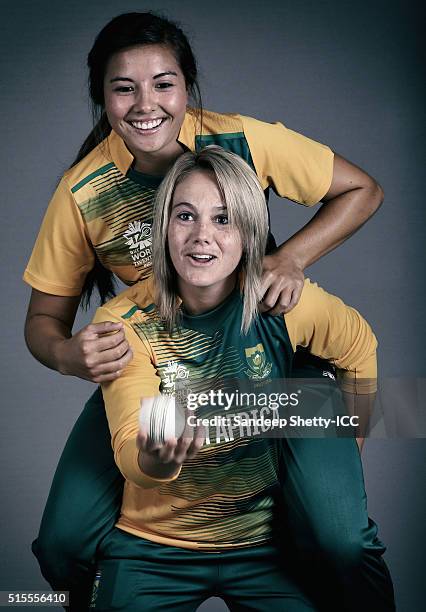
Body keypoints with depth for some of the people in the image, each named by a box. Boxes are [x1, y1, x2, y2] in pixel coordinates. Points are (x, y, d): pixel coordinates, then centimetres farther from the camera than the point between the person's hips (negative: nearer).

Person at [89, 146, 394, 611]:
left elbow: (358, 346, 8)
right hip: (151, 547, 0)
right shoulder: (123, 322, -14)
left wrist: (344, 452, 11)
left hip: (263, 547, 1)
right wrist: (156, 459, -44)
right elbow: (130, 459, -22)